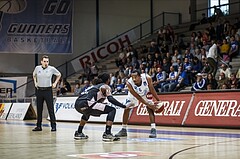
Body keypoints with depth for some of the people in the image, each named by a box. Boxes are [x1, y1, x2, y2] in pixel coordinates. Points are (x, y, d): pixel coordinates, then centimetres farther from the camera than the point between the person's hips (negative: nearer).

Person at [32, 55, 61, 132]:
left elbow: (59, 75, 12)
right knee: (39, 109, 8)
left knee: (51, 109, -4)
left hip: (48, 90, -3)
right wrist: (35, 82, 12)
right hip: (39, 90, 3)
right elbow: (34, 75, 23)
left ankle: (53, 126, 0)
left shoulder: (52, 69, -5)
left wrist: (55, 83, 4)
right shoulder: (37, 68, 2)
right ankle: (39, 126, 16)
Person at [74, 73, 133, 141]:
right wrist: (124, 106, -6)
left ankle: (79, 133, 40)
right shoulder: (106, 86, 11)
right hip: (86, 103, -8)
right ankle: (107, 134, -12)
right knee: (112, 110, -1)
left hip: (77, 104, 9)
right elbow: (110, 99, -6)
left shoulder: (95, 85, 33)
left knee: (87, 112, 43)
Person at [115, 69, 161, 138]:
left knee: (150, 108, -15)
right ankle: (123, 130, 10)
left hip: (145, 93, 0)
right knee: (126, 109, -2)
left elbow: (152, 89, -19)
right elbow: (136, 96, -29)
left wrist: (158, 101, -13)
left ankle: (153, 129, -14)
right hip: (134, 94, 1)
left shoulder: (147, 78, -38)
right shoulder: (129, 83, -39)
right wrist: (147, 104, -32)